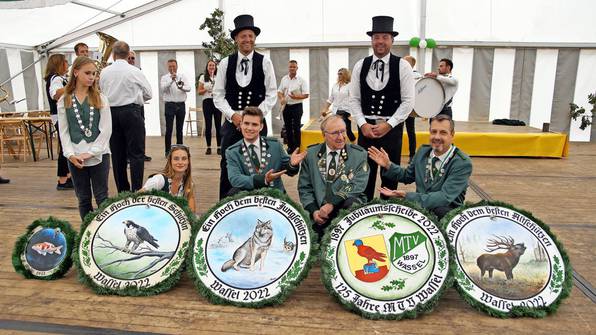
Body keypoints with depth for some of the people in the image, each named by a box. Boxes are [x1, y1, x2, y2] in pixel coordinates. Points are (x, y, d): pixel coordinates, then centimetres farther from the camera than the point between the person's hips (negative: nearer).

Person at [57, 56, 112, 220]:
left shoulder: (100, 98, 0)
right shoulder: (64, 100, 5)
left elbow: (106, 129, -6)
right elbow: (63, 131, 3)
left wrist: (90, 152, -11)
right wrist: (70, 154, -9)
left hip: (99, 155, -2)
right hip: (75, 158, 2)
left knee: (102, 198, 4)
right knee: (83, 199, 11)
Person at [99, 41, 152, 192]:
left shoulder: (104, 72, 3)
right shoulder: (135, 71, -7)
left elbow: (103, 92, 10)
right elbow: (148, 94, 1)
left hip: (111, 112, 4)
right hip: (131, 111, -4)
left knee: (117, 154, 10)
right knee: (136, 153, -1)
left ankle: (122, 190, 17)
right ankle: (137, 190, -6)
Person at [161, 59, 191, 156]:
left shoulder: (182, 76, 11)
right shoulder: (164, 77, 3)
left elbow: (188, 88, -1)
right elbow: (163, 89, -14)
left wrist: (182, 87, -23)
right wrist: (171, 80, -26)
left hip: (181, 105, 3)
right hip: (170, 105, -3)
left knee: (180, 128, 9)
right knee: (169, 129, -4)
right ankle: (168, 150, 0)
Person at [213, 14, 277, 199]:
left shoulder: (265, 63, 2)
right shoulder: (225, 63, 4)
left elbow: (272, 95, 0)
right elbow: (218, 95, 4)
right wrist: (233, 115, -10)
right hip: (232, 122, 1)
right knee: (227, 167, 2)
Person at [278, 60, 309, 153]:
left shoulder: (301, 80, -5)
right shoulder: (284, 79, 7)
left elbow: (306, 95, -9)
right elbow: (279, 92, 12)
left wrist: (296, 97, -24)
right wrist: (281, 98, -9)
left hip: (297, 106, -4)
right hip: (286, 106, 4)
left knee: (296, 128, -1)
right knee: (288, 127, 11)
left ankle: (297, 148, 8)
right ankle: (290, 146, 22)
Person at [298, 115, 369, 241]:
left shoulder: (359, 154, 2)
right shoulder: (311, 154, 7)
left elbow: (357, 186, -6)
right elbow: (304, 187, 7)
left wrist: (332, 204, -17)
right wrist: (313, 210, -10)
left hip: (347, 205, -1)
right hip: (318, 208, 1)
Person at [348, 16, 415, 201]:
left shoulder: (402, 66, -3)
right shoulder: (360, 66, 3)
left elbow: (408, 101, -6)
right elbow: (354, 99, 3)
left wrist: (388, 125, -13)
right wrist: (363, 124, -9)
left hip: (392, 128, -1)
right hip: (366, 127, 2)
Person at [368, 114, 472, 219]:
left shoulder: (463, 163, -15)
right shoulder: (423, 151, 3)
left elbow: (445, 197, -24)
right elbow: (408, 176, 18)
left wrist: (407, 195, -30)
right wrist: (388, 165, -1)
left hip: (446, 212, -4)